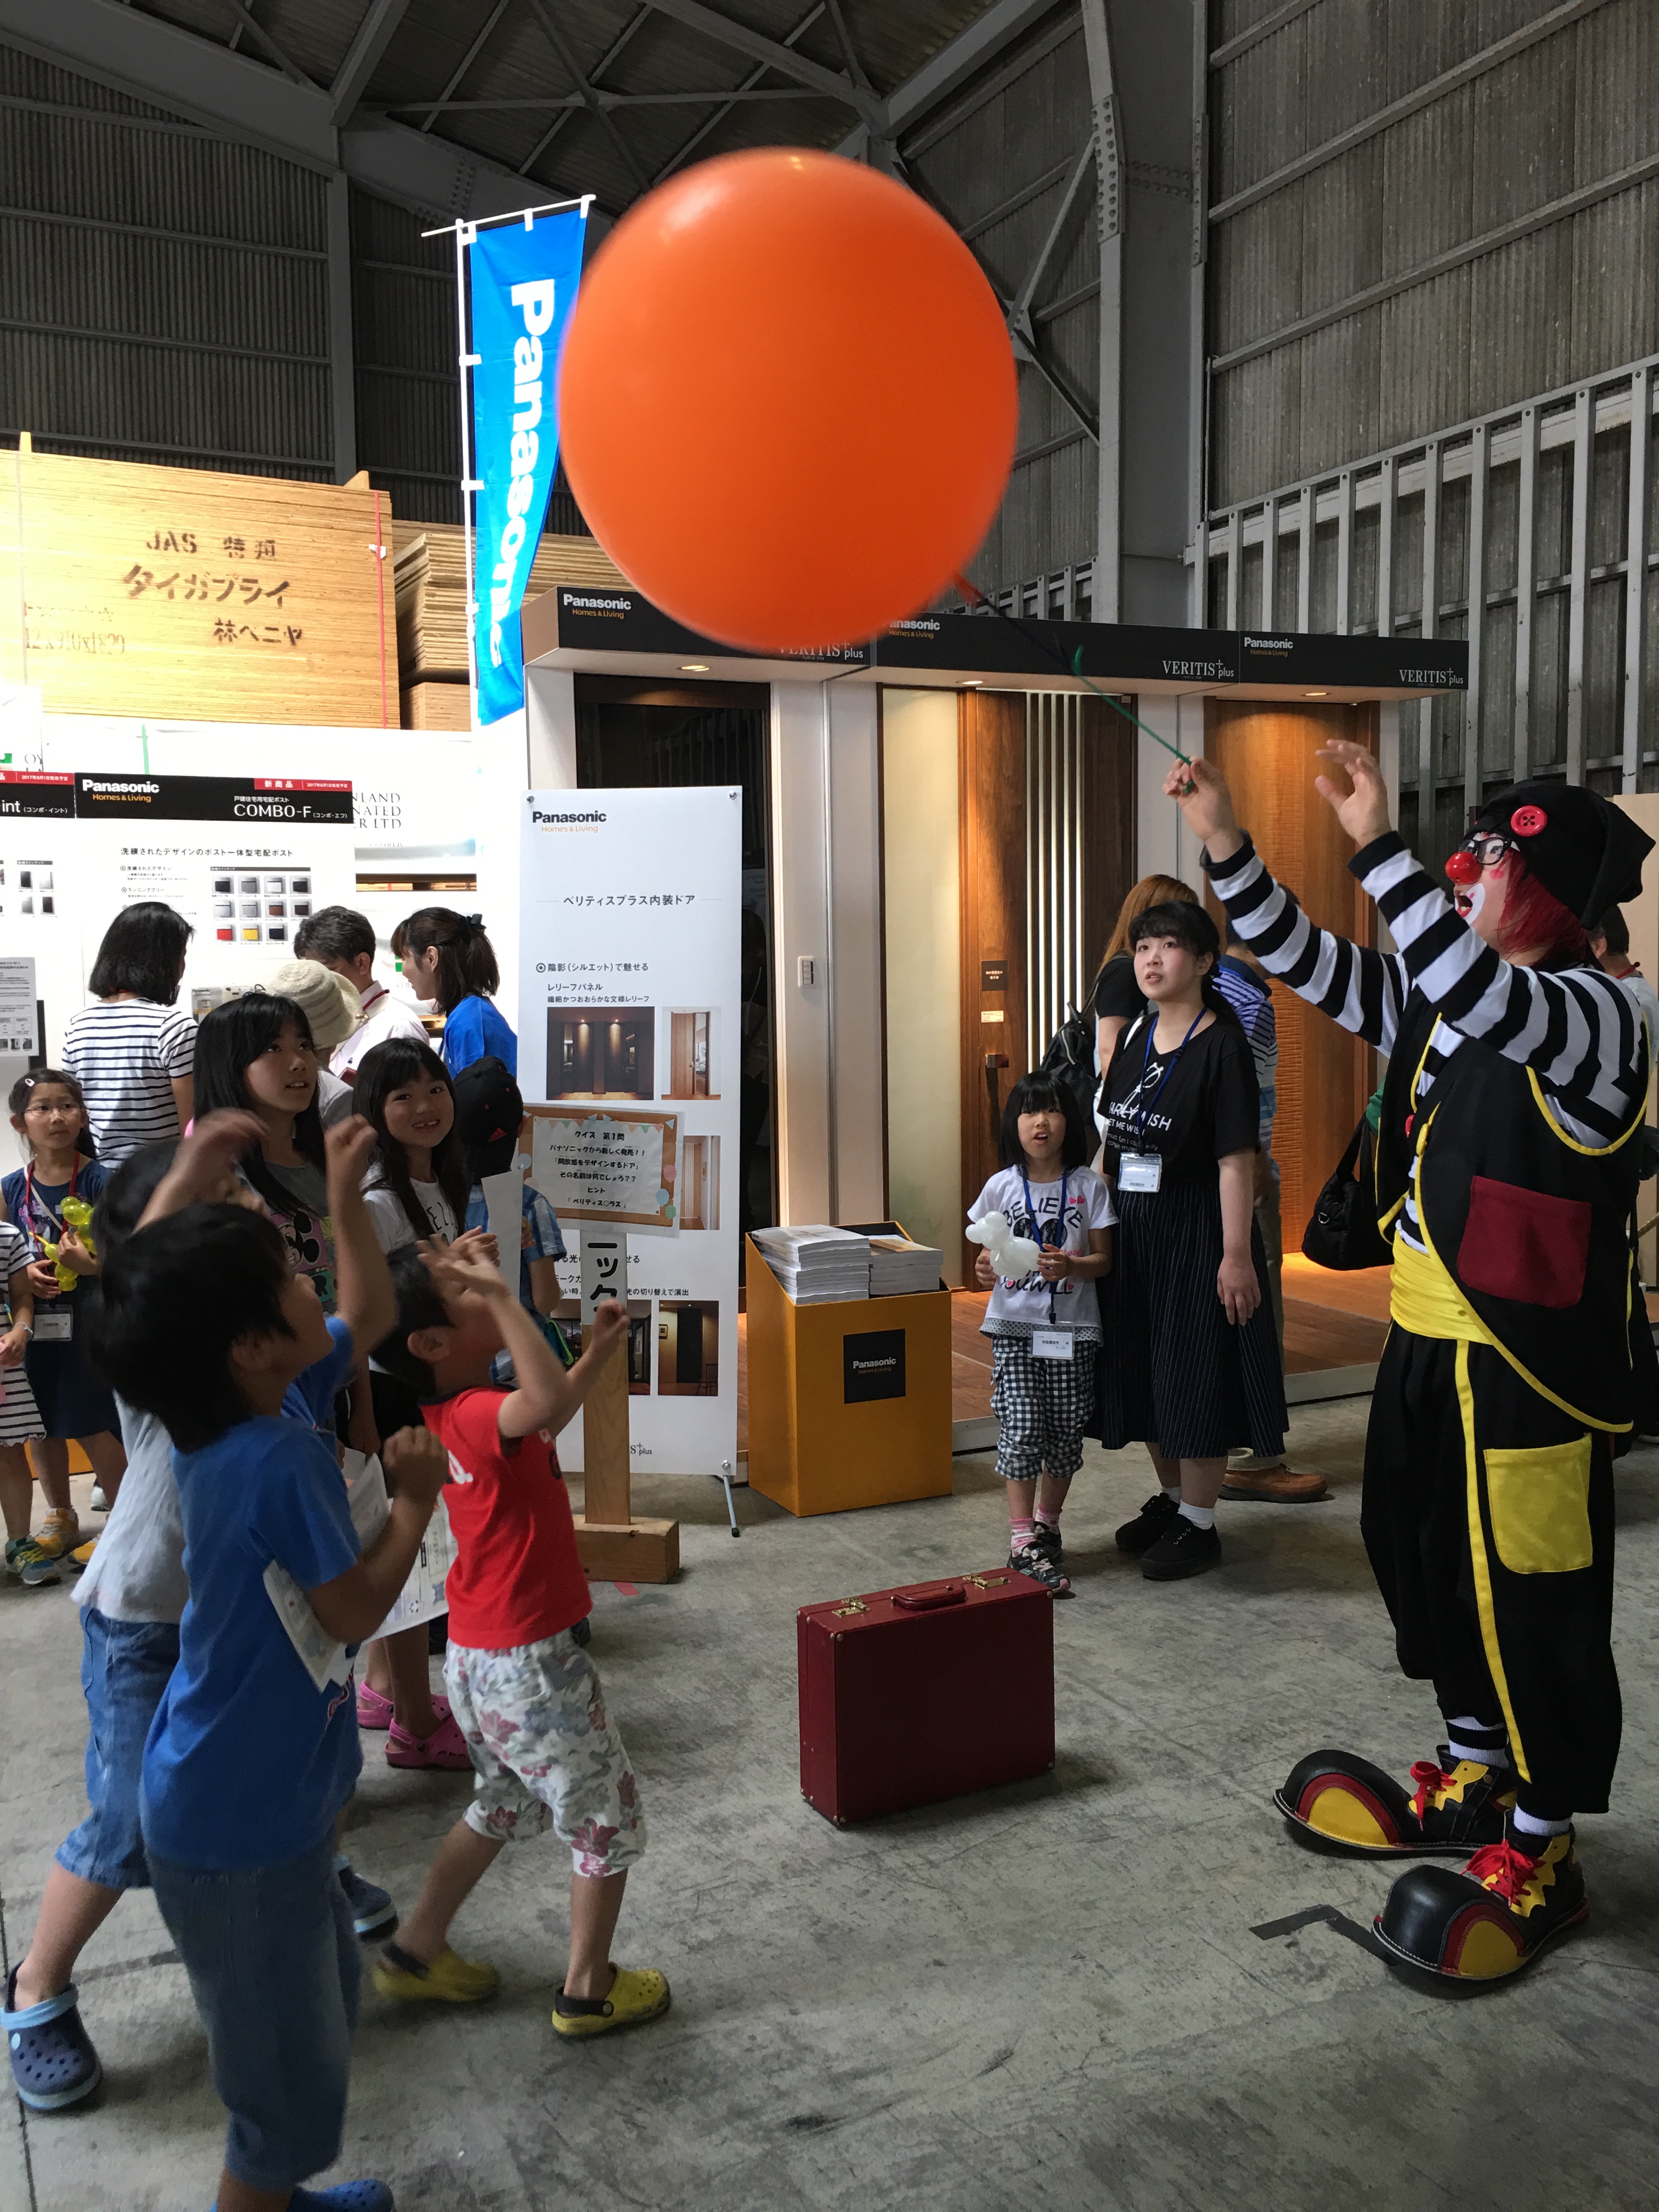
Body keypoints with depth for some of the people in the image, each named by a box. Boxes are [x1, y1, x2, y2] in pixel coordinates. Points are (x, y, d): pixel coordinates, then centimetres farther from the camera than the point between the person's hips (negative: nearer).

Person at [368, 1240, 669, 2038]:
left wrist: (598, 1349, 15)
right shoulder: (475, 1414, -28)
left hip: (478, 1658, 9)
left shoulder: (454, 1415, 1)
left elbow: (547, 1413, 22)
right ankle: (589, 1992, 26)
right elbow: (547, 1404, -52)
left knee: (506, 1805, 30)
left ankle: (416, 1951, 39)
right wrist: (501, 1294, -43)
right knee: (608, 1821, 12)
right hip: (529, 1664, -9)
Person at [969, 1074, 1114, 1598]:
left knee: (1066, 1430, 7)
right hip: (1014, 1324, -1)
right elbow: (989, 1255, 6)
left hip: (1071, 1325, 1)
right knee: (1021, 1426, -8)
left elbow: (1103, 1259, 0)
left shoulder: (1088, 1186, -1)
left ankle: (1047, 1523, 28)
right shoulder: (1001, 1187, 0)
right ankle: (1023, 1541, -1)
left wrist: (1070, 1265, -19)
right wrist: (985, 1271, -16)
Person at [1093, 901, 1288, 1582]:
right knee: (1143, 1367, 15)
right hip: (1132, 1230, 7)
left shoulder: (1221, 1046, -13)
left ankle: (1199, 1525, 15)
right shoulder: (1133, 1036, 8)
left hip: (1194, 1233, -7)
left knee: (1195, 1370, 1)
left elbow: (1235, 1161, -16)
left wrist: (1236, 1255, -19)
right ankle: (1171, 1498, 33)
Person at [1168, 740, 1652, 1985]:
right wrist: (1227, 847, 1)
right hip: (1428, 1343, 9)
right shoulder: (1446, 1002, 10)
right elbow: (1313, 966, 10)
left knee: (1533, 1601, 2)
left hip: (1530, 1365, -9)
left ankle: (1543, 1851, 19)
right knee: (1426, 1559, 19)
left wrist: (1377, 844, -34)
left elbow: (1477, 993, -36)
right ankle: (1477, 1782, 39)